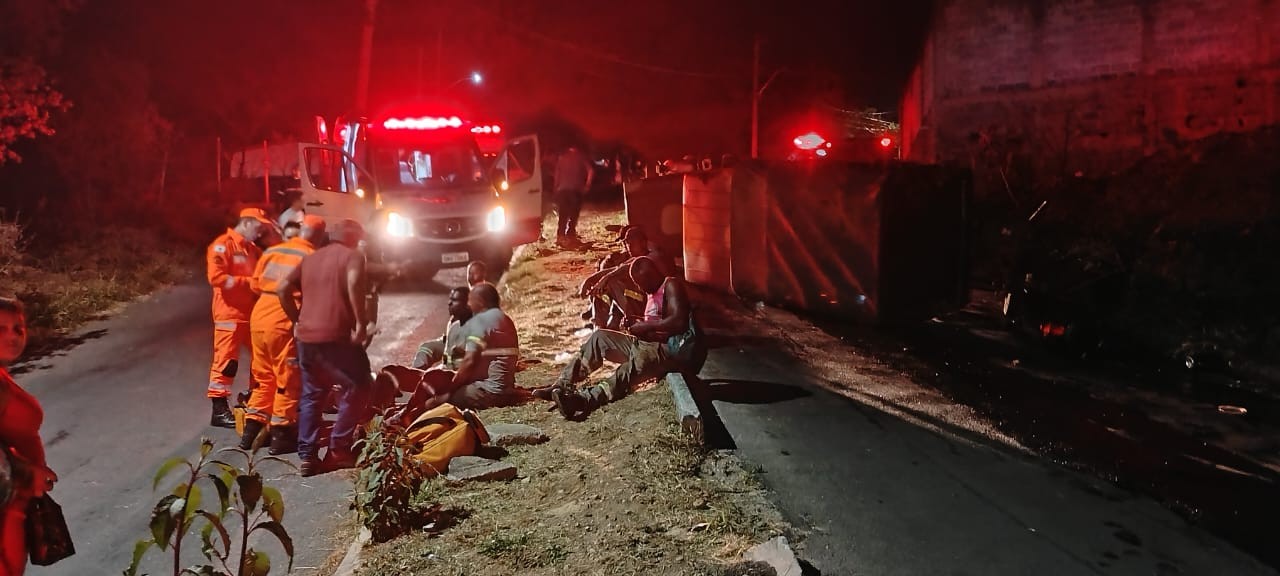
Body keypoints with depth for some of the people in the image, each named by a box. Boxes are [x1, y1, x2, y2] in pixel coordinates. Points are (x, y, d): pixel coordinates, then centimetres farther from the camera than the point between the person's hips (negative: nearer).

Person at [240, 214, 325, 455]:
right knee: (288, 381, 4)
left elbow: (255, 284, 16)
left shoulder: (272, 251, 10)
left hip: (259, 319, 6)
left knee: (263, 378, 18)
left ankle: (251, 431, 22)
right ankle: (281, 436, 7)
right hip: (285, 324, -6)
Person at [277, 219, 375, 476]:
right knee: (357, 388, 8)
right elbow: (354, 280, -21)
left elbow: (283, 289, 12)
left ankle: (307, 457, 13)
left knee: (312, 396, 16)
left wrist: (297, 320, 16)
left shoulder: (310, 258, 21)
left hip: (306, 337, 6)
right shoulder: (352, 255, 2)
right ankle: (338, 451, 5)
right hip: (337, 336, -6)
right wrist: (361, 323, -18)